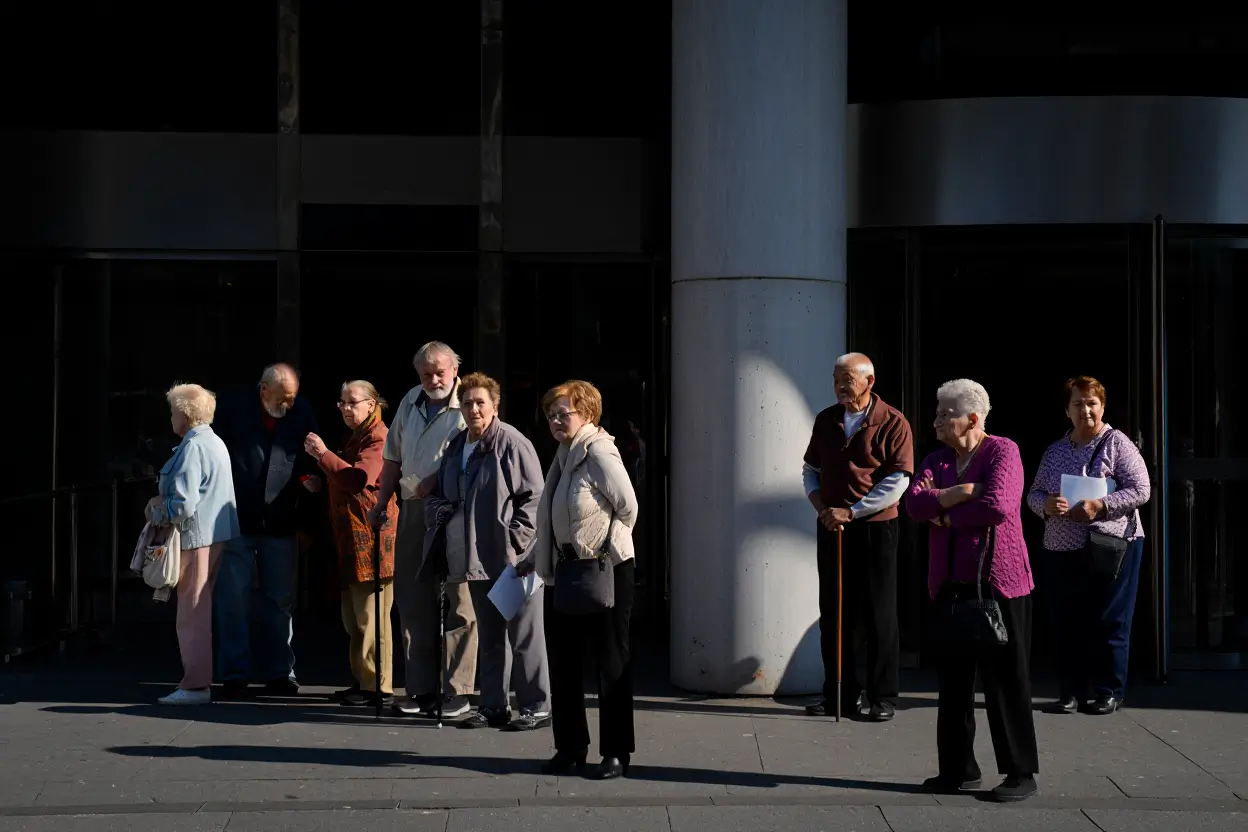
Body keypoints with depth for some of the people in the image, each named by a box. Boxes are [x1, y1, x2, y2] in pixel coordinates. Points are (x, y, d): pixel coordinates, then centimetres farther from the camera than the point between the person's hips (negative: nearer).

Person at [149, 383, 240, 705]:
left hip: (196, 538, -10)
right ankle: (201, 679, 19)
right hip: (217, 535, 10)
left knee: (192, 613, -4)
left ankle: (195, 685, -2)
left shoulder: (193, 447, -16)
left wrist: (157, 512, -4)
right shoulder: (216, 443, 14)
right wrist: (163, 501, 12)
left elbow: (183, 505, -21)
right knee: (202, 611, 14)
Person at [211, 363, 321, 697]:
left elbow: (311, 456, 11)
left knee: (280, 601, 8)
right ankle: (235, 675, 9)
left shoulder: (301, 412, 2)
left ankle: (279, 673, 17)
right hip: (236, 520, -2)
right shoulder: (233, 408, -5)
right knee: (233, 600, 1)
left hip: (280, 523, 2)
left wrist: (309, 476, -10)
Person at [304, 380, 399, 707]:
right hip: (351, 536, 11)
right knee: (354, 615, 14)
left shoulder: (377, 437, -11)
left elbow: (359, 479, -25)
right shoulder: (354, 437, 22)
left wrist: (323, 453, -21)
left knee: (370, 617, -8)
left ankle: (378, 686, -5)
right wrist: (322, 481, 18)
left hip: (371, 537, -11)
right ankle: (362, 680, 21)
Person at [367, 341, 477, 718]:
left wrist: (438, 480, -19)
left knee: (457, 601, -4)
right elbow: (393, 458, 21)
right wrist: (380, 504, 19)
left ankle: (457, 690, 1)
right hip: (413, 511, 7)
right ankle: (421, 688, 17)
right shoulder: (410, 402, 15)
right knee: (412, 600, 9)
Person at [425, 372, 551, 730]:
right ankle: (493, 706, 22)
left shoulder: (512, 443, -9)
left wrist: (515, 537, -18)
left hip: (513, 558, -8)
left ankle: (536, 707, 5)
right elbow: (436, 495, 25)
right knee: (489, 636, 14)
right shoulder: (456, 448, 14)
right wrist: (438, 509, 3)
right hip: (476, 559, 8)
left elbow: (534, 496, -12)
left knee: (524, 634, -3)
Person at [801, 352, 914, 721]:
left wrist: (850, 512, -15)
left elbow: (896, 482, -12)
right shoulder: (826, 420, 10)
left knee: (879, 614, -1)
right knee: (833, 613, 8)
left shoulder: (893, 424, -7)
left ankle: (883, 697, 7)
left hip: (876, 527, -5)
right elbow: (810, 469, 16)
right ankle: (841, 694, 16)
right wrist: (822, 508, -2)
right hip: (831, 527, 5)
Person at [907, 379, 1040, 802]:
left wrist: (946, 516, -8)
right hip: (950, 584, 7)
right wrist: (964, 491, -16)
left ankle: (1021, 773, 6)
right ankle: (959, 769, 19)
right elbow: (915, 503, -3)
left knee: (1006, 679, -2)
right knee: (953, 679, 10)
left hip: (998, 581, -6)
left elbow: (997, 505, -22)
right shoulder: (937, 460, 13)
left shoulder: (1002, 451, -6)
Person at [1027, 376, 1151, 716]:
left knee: (1109, 622, -1)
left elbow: (1141, 490, -10)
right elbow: (1034, 493, 14)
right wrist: (1046, 505, -10)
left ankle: (1109, 692, 9)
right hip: (1061, 551, 5)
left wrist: (1099, 506, -20)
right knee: (1066, 623, 6)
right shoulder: (1055, 451, 13)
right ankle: (1071, 691, 15)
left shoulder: (1117, 443, -3)